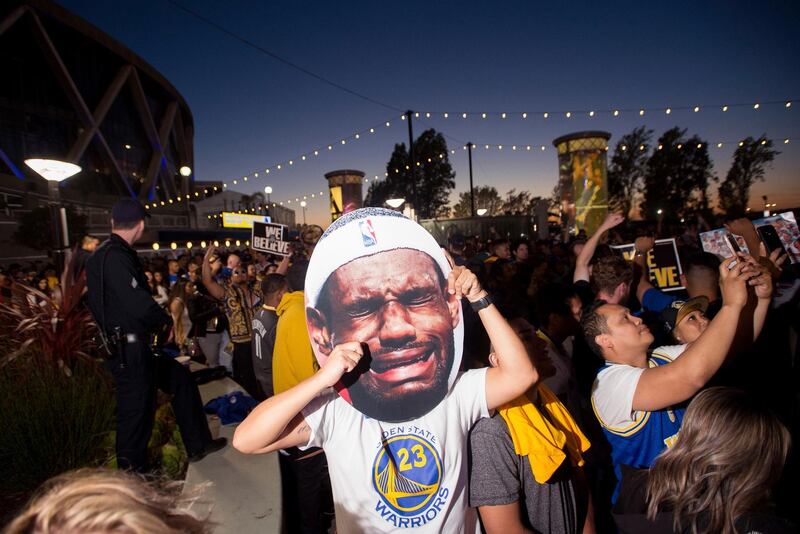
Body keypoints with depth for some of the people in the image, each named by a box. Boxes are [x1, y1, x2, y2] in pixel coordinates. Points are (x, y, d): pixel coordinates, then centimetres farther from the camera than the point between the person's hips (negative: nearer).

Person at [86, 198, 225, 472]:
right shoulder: (115, 256, -20)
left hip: (130, 348, 10)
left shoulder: (99, 255, 11)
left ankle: (197, 444, 27)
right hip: (130, 350, -10)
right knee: (136, 413, 3)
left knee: (180, 378, 18)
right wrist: (167, 319, -6)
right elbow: (138, 303, -27)